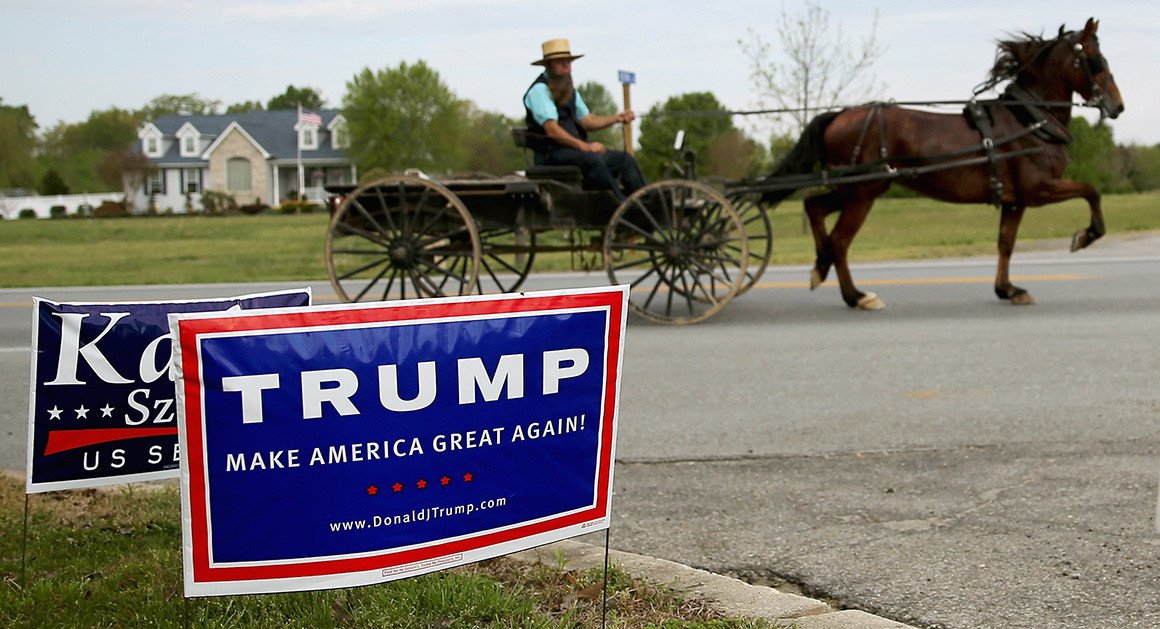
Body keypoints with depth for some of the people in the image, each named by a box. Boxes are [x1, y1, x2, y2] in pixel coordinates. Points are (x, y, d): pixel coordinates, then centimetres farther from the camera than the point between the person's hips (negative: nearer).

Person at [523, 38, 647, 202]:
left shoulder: (569, 89, 20)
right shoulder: (539, 90, -9)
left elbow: (587, 121, 18)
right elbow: (552, 130, -19)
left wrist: (617, 118, 2)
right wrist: (585, 146, -24)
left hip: (575, 147, 9)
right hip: (550, 154, -9)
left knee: (626, 159, -4)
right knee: (594, 160, -34)